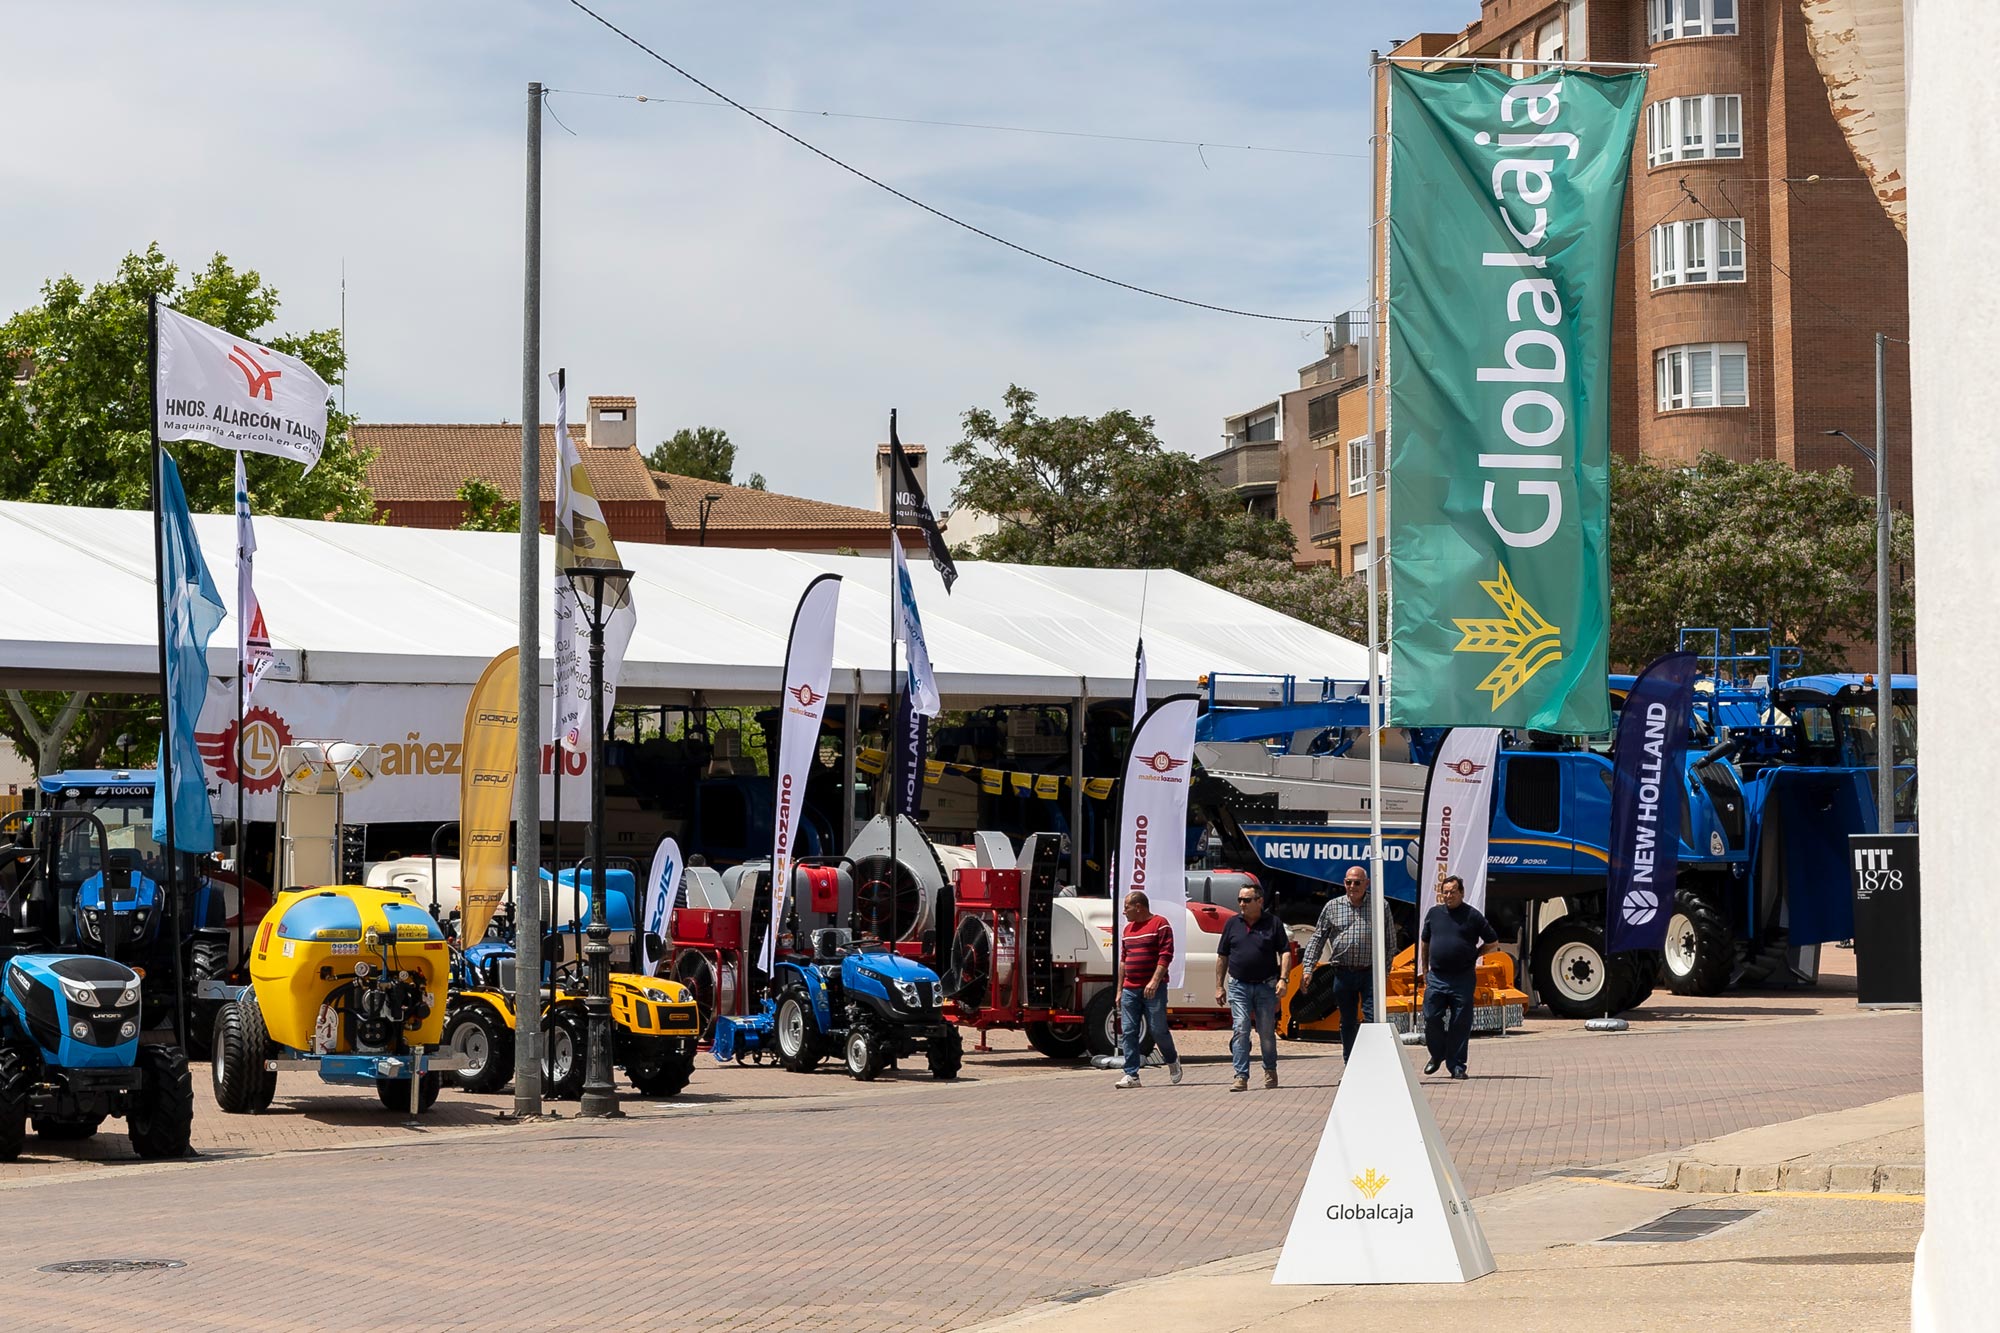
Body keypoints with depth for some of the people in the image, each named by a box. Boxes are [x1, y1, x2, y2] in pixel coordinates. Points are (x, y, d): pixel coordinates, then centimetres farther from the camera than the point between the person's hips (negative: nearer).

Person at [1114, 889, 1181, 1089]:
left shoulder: (1160, 924, -4)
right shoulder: (1128, 929, 19)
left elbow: (1166, 955, -12)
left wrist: (1154, 981, -21)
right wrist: (1119, 990, 19)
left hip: (1153, 989, -6)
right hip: (1130, 989, 6)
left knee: (1158, 1030, -3)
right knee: (1128, 1032, -2)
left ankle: (1172, 1060, 24)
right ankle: (1131, 1075, -2)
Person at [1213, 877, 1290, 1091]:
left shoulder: (1273, 923, 3)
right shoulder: (1233, 924, 8)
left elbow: (1285, 952, 2)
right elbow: (1222, 957, 13)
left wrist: (1282, 979, -11)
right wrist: (1219, 986, 9)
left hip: (1266, 986, -1)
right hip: (1238, 985, 1)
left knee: (1267, 1032, 7)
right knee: (1240, 1031, -10)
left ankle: (1270, 1071, 28)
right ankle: (1241, 1076, -12)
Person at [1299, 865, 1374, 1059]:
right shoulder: (1332, 907, 8)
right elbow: (1318, 938, 9)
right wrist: (1307, 969, 0)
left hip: (1370, 973, -2)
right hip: (1343, 973, 2)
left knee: (1372, 1019, -11)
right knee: (1347, 1022, 10)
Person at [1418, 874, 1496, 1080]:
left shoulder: (1472, 915, 0)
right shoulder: (1434, 913, 9)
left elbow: (1492, 942, 9)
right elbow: (1424, 942, 20)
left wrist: (1473, 955, 6)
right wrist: (1424, 969, 18)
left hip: (1462, 979, -2)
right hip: (1436, 977, 3)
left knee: (1460, 1024, 0)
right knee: (1431, 1019, 1)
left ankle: (1456, 1065, 7)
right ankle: (1437, 1055, 23)